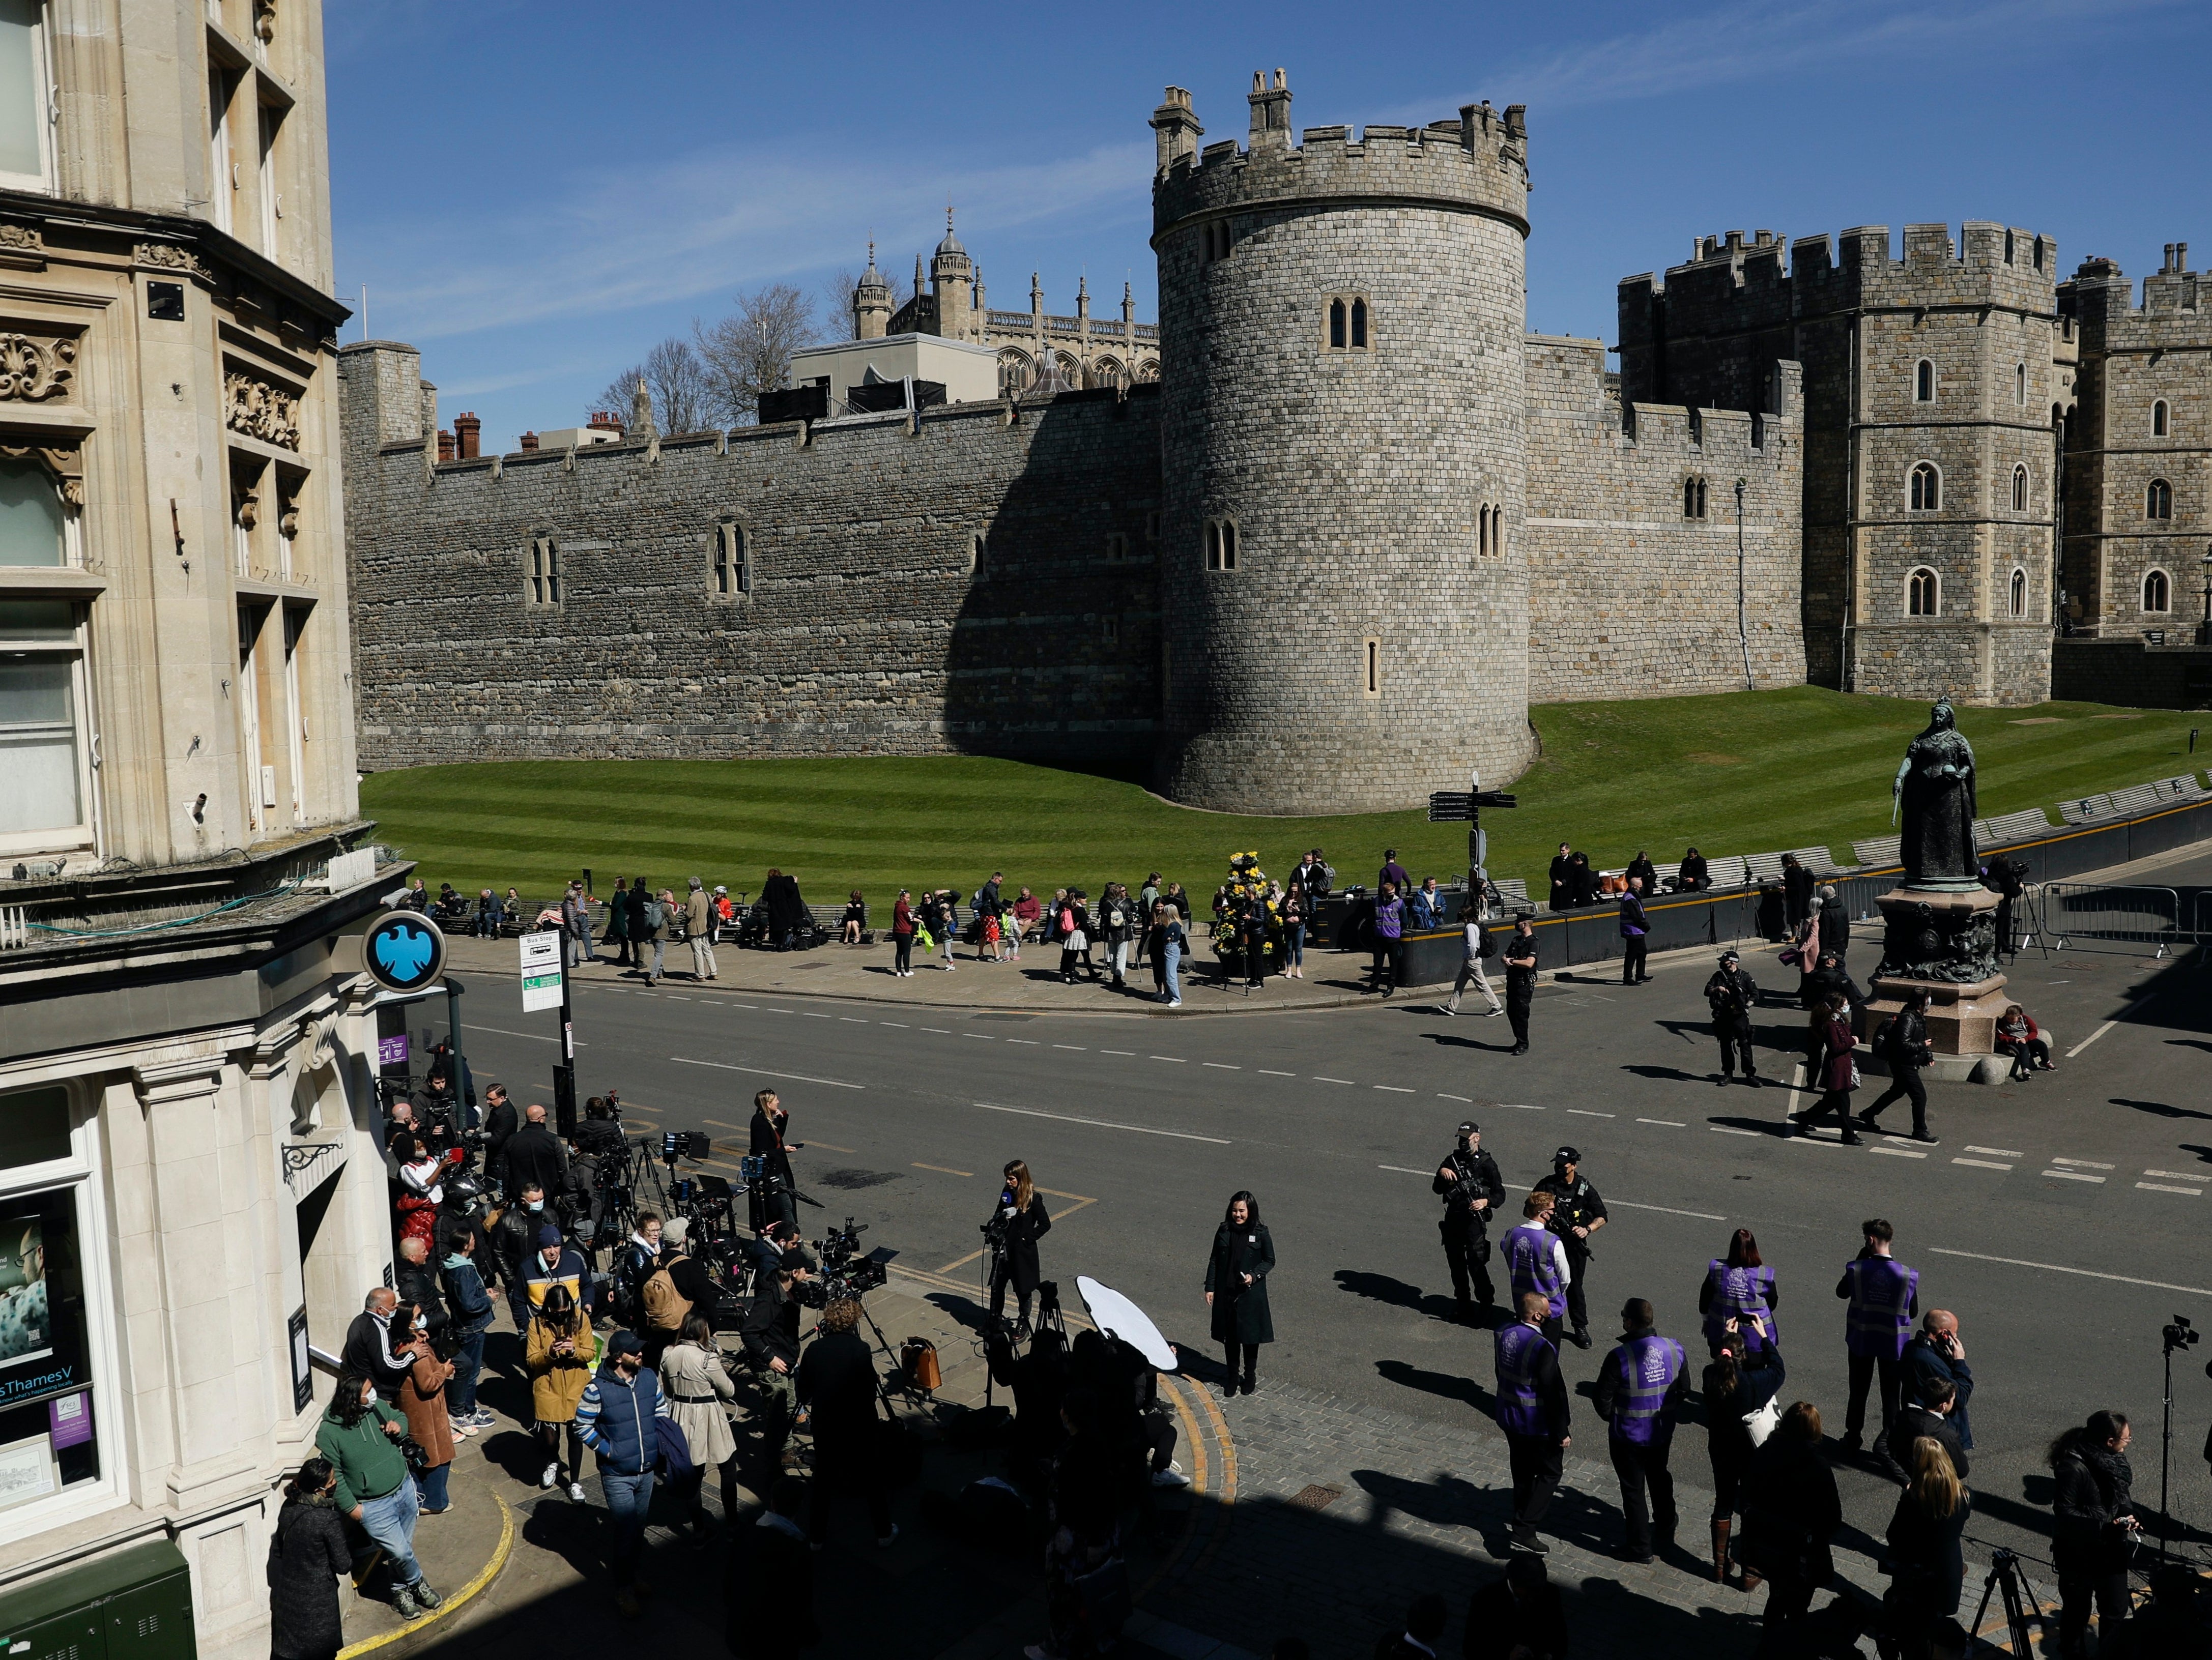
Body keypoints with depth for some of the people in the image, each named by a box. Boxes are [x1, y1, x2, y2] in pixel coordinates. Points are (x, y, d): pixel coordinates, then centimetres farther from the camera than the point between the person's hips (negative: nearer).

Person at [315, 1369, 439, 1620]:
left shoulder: (378, 1407, -8)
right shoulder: (329, 1432, -22)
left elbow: (400, 1417, 14)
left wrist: (399, 1427, -10)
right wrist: (351, 1507, -11)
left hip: (404, 1489, 5)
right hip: (373, 1506, -5)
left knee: (403, 1547, 16)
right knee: (399, 1551, -5)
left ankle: (400, 1591, 38)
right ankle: (418, 1583, 24)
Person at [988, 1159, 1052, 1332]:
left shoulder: (1033, 1199, -17)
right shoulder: (1007, 1193, 0)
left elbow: (1045, 1224, -13)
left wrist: (1027, 1238, -15)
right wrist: (994, 1224, -5)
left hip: (1022, 1251, -5)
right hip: (1003, 1248, 5)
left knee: (1022, 1289, 10)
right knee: (997, 1285, 13)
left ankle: (1024, 1322, 28)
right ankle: (995, 1318, 31)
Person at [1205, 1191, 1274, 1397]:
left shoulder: (1261, 1234, -8)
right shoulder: (1224, 1232, -1)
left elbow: (1270, 1261, 0)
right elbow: (1214, 1261, 5)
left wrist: (1254, 1275, -16)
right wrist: (1210, 1288, 2)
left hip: (1251, 1293, -2)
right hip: (1226, 1293, 2)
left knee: (1250, 1335, 9)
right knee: (1230, 1336, 9)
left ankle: (1250, 1375, 27)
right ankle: (1233, 1375, 24)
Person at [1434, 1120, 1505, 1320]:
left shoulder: (1487, 1164, -5)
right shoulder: (1452, 1160, 9)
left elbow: (1500, 1194, -6)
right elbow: (1437, 1189, 8)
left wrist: (1485, 1202, -25)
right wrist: (1441, 1173, -11)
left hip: (1474, 1221, -5)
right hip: (1452, 1221, 5)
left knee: (1476, 1264, -11)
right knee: (1456, 1266, 11)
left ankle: (1487, 1305, 4)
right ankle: (1464, 1306, 23)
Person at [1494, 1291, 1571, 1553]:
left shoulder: (1505, 1334, -5)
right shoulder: (1542, 1348, -29)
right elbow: (1553, 1394, -23)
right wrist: (1562, 1433, -13)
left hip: (1509, 1418, 7)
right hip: (1537, 1423, -7)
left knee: (1522, 1471, 24)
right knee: (1549, 1473, 9)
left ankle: (1522, 1519, 40)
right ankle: (1524, 1530, 5)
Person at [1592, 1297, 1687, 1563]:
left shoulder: (1619, 1358, -27)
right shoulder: (1675, 1349, -12)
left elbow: (1603, 1401, -19)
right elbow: (1684, 1389, 2)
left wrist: (1611, 1416, 2)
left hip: (1628, 1435, -5)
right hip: (1663, 1432, 5)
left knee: (1633, 1489, 12)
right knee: (1659, 1478, 28)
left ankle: (1641, 1547, 23)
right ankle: (1665, 1530, 46)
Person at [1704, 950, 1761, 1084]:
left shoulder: (1744, 977, 0)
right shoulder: (1718, 976, 6)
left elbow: (1755, 995, 3)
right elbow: (1707, 991, 2)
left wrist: (1746, 1006, -11)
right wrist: (1717, 989, -17)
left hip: (1740, 1016, -3)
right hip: (1723, 1017, 3)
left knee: (1745, 1045, -3)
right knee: (1725, 1046, 10)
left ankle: (1750, 1074, 4)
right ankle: (1727, 1074, 20)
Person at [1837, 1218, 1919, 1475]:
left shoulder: (1856, 1269, -17)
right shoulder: (1908, 1276, -17)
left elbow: (1841, 1292, 3)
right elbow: (1913, 1311, -5)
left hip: (1861, 1340, 1)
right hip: (1893, 1343, -1)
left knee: (1858, 1391, 18)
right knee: (1891, 1395, 11)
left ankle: (1852, 1438, 28)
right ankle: (1886, 1442, 7)